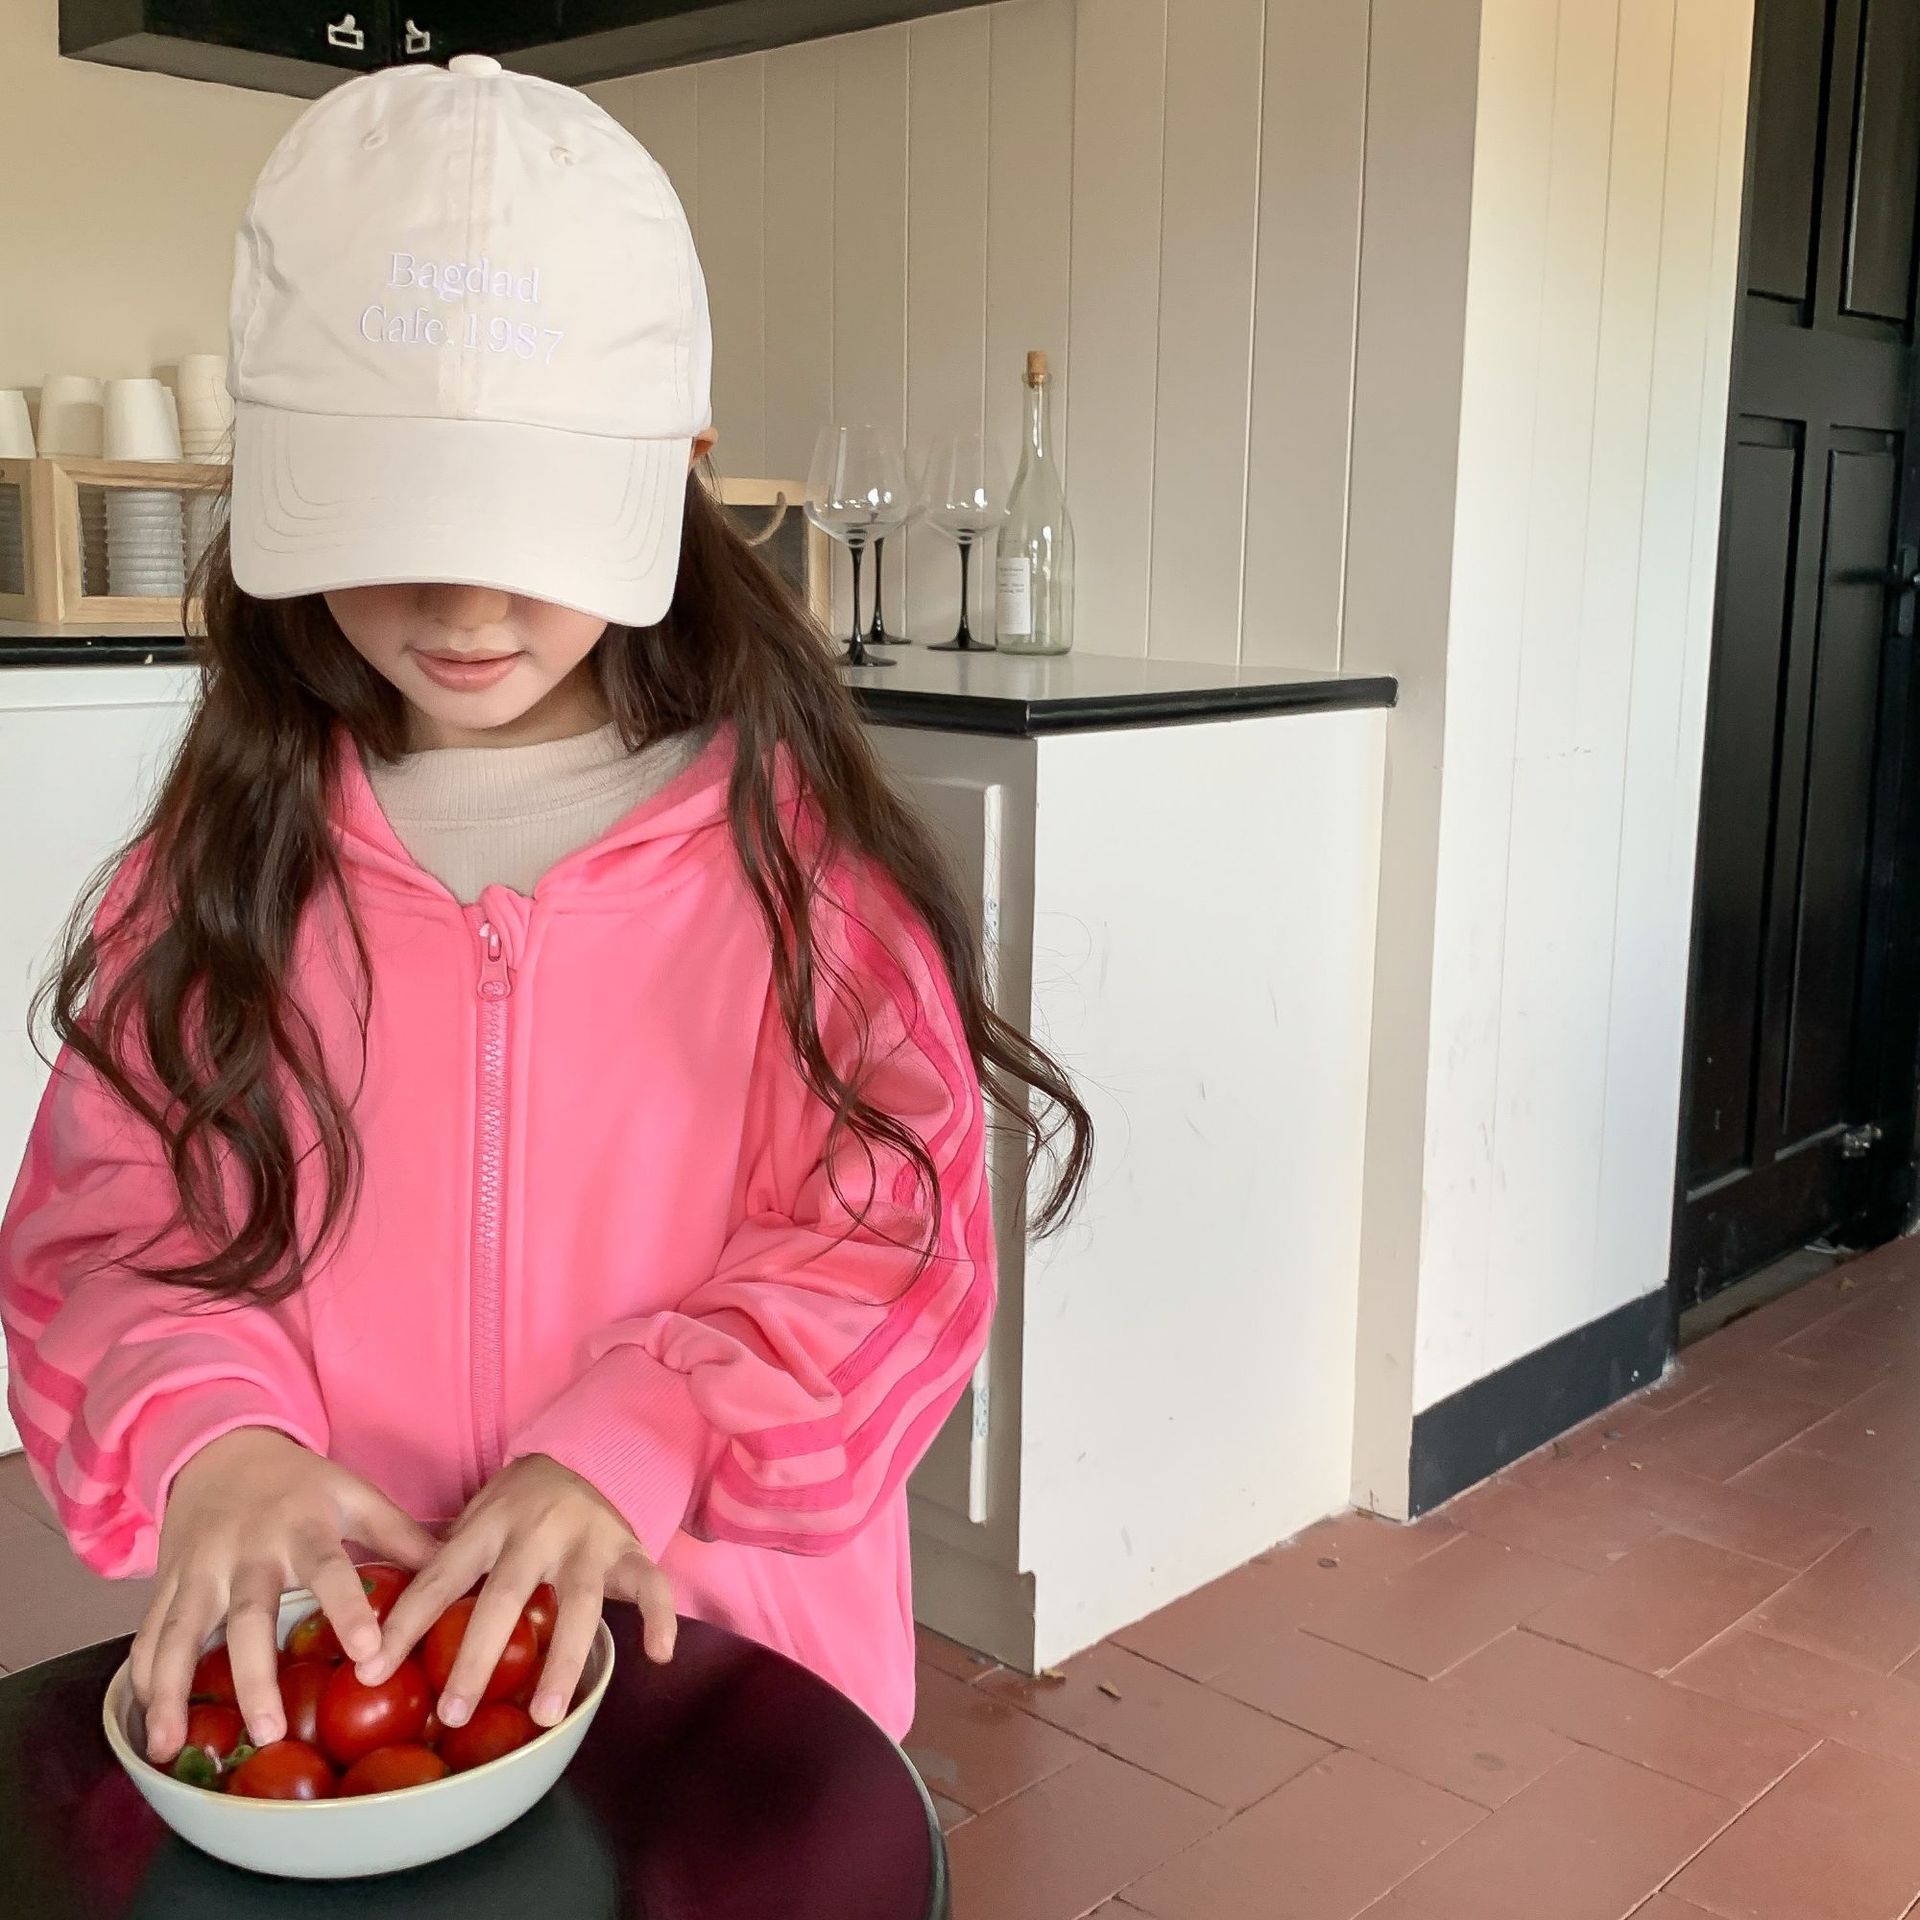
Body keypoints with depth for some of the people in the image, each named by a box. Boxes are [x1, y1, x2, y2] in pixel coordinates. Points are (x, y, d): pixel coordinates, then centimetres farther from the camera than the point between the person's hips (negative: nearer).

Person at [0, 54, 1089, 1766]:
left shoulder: (792, 842, -10)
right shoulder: (228, 854, -2)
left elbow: (897, 1238, -10)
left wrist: (638, 1443, -25)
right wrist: (206, 1429, -20)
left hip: (733, 1666, -1)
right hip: (312, 1671, 2)